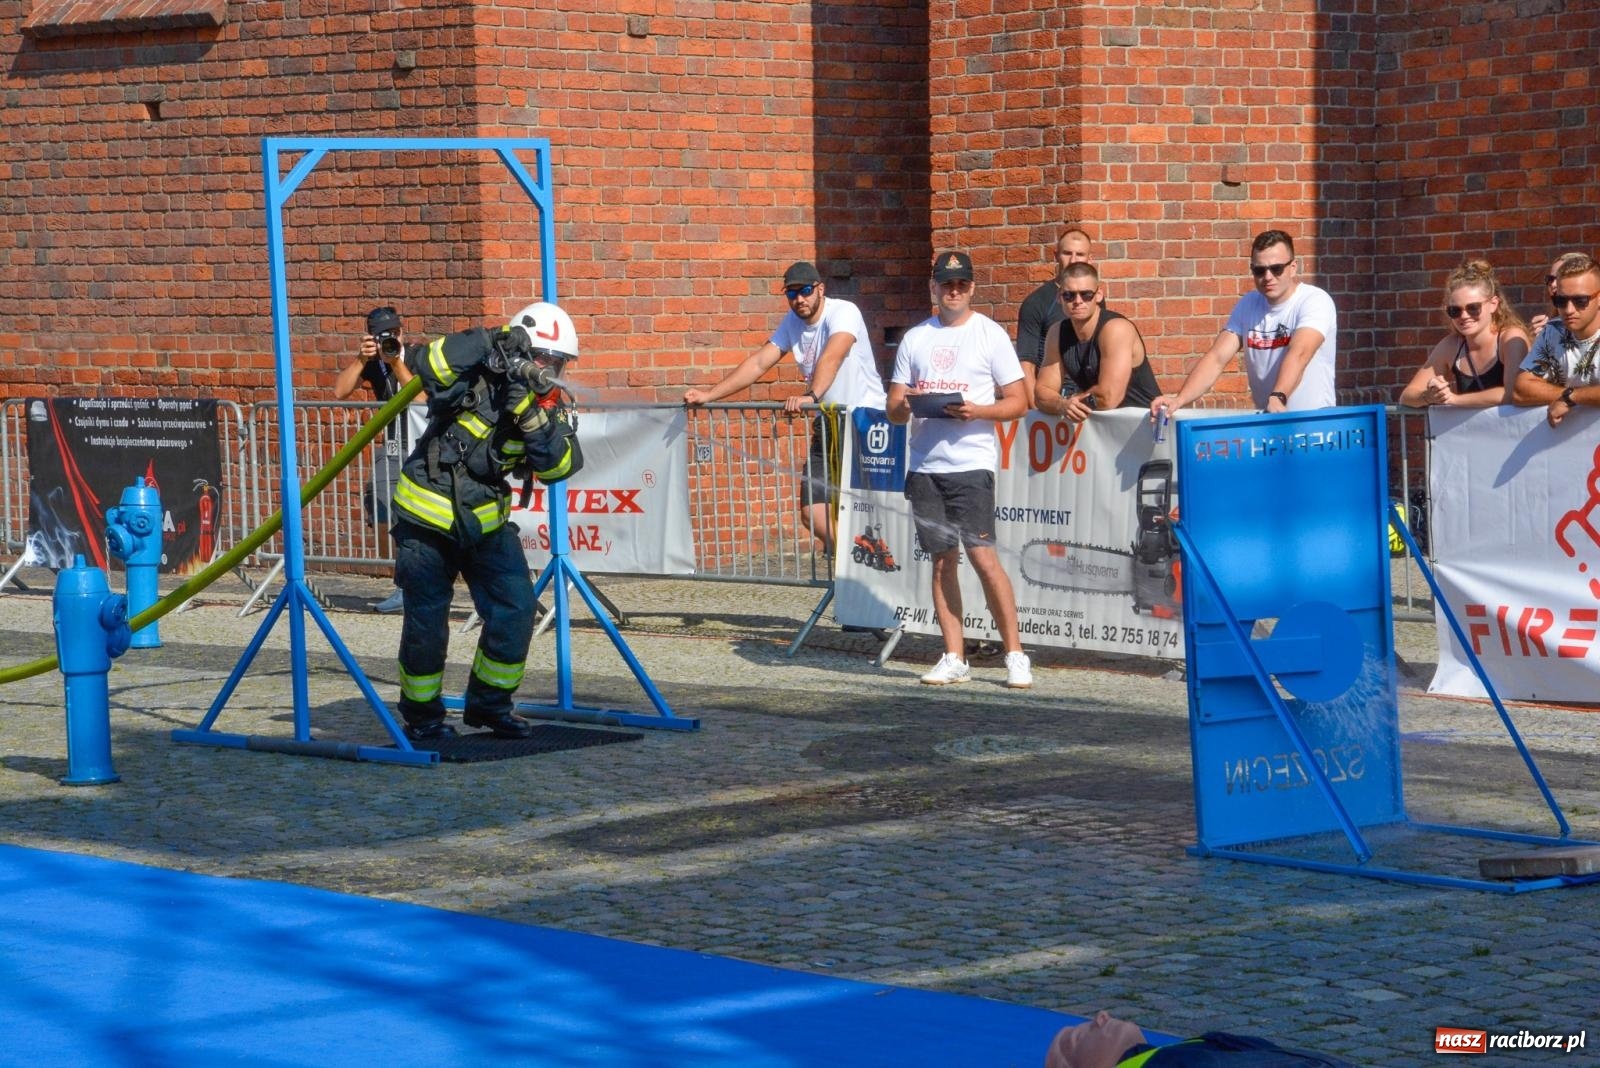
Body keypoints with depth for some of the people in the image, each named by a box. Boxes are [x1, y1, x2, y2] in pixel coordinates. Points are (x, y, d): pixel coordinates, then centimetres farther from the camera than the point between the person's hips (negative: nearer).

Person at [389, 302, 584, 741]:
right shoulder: (475, 377, -16)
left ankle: (489, 704, 18)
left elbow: (559, 466, -17)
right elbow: (422, 364, -32)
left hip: (486, 520, 5)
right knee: (427, 620, 1)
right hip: (427, 517, -5)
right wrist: (486, 343, -39)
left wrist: (531, 415, -30)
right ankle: (421, 715, 20)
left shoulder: (549, 405, -3)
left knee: (516, 609, -1)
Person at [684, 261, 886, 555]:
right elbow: (758, 363, 7)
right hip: (827, 426, 7)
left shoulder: (843, 312, -15)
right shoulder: (792, 322, 8)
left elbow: (832, 357, -32)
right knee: (812, 511, 1)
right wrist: (708, 395, 0)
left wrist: (810, 396, -48)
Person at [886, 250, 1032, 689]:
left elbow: (1018, 401, 1)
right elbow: (893, 411, 15)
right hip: (925, 465, 4)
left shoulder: (990, 334, 3)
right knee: (942, 560, 6)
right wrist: (905, 404, -9)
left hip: (971, 463, -4)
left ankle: (1015, 654, -3)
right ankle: (954, 658, 11)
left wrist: (977, 411, -16)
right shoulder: (915, 339, 14)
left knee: (983, 556, -11)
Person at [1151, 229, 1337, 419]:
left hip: (1313, 418, -5)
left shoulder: (1315, 301, -10)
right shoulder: (1248, 305, 7)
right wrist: (1180, 399, -17)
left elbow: (1299, 355, -27)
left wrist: (1278, 398, -44)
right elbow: (1217, 358, -1)